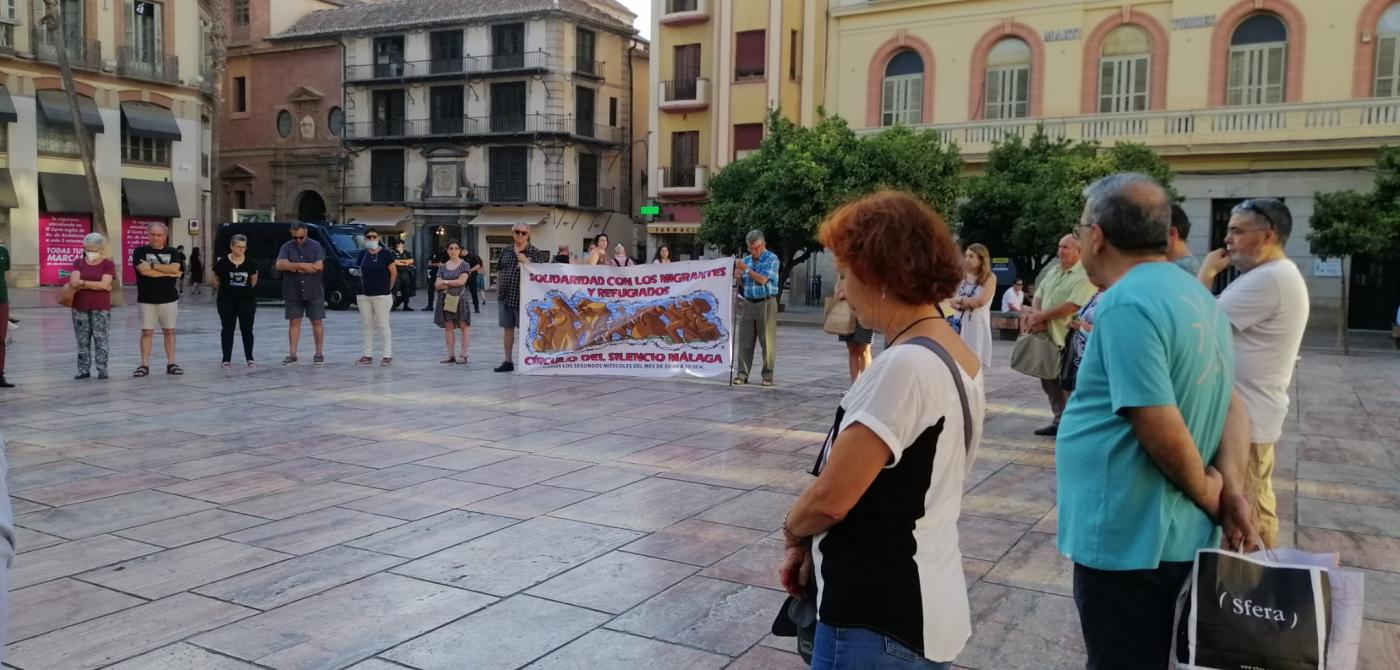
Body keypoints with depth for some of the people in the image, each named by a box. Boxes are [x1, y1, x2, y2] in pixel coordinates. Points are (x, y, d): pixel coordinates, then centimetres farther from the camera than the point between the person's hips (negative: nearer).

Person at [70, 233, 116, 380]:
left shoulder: (108, 264, 0)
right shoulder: (78, 263, 9)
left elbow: (104, 284, -14)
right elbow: (74, 282, -7)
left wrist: (83, 283, -9)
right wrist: (96, 285, -12)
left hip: (100, 309, -3)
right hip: (80, 307, 3)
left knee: (100, 339, -3)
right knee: (82, 340, 6)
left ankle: (102, 370, 1)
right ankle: (84, 370, 11)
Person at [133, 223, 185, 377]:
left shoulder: (173, 253, 7)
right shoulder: (140, 251, 2)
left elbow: (175, 268, -12)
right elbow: (144, 270, -14)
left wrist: (152, 265, -11)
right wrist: (169, 272, -10)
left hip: (169, 298, 1)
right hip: (147, 299, -1)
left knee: (169, 331, 6)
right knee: (146, 332, 2)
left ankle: (171, 364, 11)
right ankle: (144, 365, 5)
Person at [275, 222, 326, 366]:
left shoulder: (315, 246, 0)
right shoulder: (287, 247, 3)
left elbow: (319, 266, -12)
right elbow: (280, 265, -12)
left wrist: (294, 266, -11)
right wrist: (305, 266, -19)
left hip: (314, 292, -1)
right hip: (293, 293, 1)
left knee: (317, 322, 2)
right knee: (294, 322, 4)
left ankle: (319, 354, 8)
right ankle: (292, 354, 7)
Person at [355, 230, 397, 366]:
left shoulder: (385, 253, -5)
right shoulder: (363, 254, 9)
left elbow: (394, 273, -2)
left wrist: (388, 289, 3)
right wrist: (364, 286, 10)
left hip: (381, 295, -5)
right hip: (363, 295, 5)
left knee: (383, 325, -2)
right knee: (366, 325, 8)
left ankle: (387, 356, 3)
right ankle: (366, 355, 14)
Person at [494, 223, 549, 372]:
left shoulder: (535, 252, -3)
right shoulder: (506, 251, 10)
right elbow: (499, 271, 17)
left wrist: (526, 261, -19)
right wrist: (499, 289, 12)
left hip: (523, 297, -4)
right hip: (505, 297, 4)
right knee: (508, 329, 9)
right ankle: (508, 361, 17)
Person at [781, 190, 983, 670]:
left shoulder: (904, 366, -24)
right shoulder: (960, 358, 6)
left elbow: (830, 499, -22)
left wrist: (794, 532, -1)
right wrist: (816, 545, 9)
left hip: (878, 622, -9)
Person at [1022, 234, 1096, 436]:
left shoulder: (1084, 276, -12)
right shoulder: (1053, 271, 15)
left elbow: (1072, 306, -21)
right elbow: (1038, 296, 12)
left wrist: (1041, 316, -14)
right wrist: (1035, 316, -9)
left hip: (1067, 338, -8)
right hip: (1046, 336, 8)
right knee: (1049, 380, 15)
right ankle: (1059, 421, 26)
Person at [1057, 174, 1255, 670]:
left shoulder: (1127, 304, -21)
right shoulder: (1195, 295, 11)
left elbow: (1160, 428, -26)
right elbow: (1231, 404, 12)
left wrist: (1206, 493, -9)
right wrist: (1232, 487, 0)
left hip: (1126, 535, -9)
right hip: (1176, 532, 9)